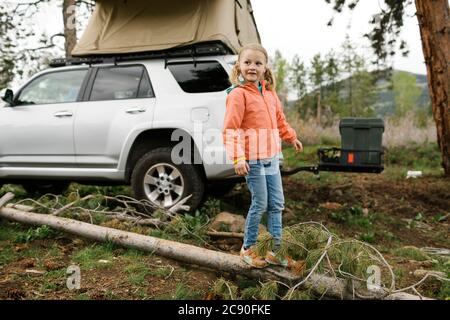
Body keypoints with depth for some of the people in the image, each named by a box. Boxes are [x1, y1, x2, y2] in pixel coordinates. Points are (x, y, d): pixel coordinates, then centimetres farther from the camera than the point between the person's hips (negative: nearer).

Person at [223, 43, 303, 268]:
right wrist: (237, 158, -26)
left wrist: (291, 137, 29)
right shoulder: (238, 94, -11)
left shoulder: (269, 92, 12)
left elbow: (279, 119, 27)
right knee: (260, 205, 1)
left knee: (277, 204, 12)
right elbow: (231, 129, -18)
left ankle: (275, 250, 25)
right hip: (252, 160, -8)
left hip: (272, 157, 8)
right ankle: (248, 249, 21)